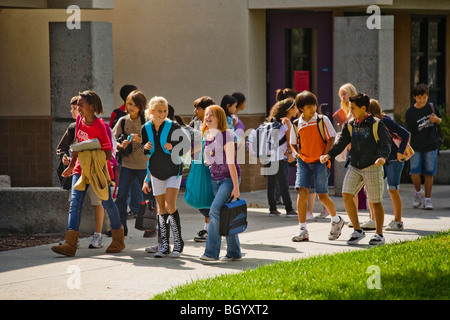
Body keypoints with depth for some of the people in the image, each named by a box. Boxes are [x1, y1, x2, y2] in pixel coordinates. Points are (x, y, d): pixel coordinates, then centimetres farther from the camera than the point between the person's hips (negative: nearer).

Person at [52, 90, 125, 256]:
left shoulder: (99, 125, -18)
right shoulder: (80, 119, 2)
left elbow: (108, 153, -15)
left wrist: (92, 156, -29)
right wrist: (71, 165, 16)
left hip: (97, 168, -6)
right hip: (81, 166, 6)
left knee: (107, 202, 4)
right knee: (75, 202, -6)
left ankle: (118, 241, 22)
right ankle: (70, 244, -12)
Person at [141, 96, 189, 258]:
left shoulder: (173, 127, -10)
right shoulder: (146, 128, 1)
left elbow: (186, 145, -5)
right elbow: (143, 148, 14)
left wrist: (173, 147, -21)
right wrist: (145, 147, -8)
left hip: (173, 170, -4)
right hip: (156, 171, 4)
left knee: (170, 206, -15)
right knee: (161, 207, 7)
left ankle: (178, 243, -4)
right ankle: (164, 246, 12)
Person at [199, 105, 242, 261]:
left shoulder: (226, 135, -11)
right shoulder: (207, 137, 10)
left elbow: (231, 162, -14)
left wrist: (236, 187, -15)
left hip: (229, 178, -7)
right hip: (215, 179, 7)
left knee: (215, 210, -20)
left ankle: (211, 251, -17)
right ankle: (234, 253, 14)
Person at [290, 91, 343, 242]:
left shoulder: (323, 120, -1)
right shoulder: (297, 124, 7)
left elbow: (331, 140, -1)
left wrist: (325, 157, -12)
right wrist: (295, 152, -2)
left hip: (320, 162, -3)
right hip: (303, 161, 3)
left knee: (322, 196, -3)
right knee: (302, 192, -12)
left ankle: (336, 220, 26)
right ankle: (303, 231, -7)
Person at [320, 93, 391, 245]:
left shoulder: (376, 124, -8)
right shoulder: (350, 125, 8)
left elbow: (386, 143, -13)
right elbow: (341, 143, 7)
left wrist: (383, 157, -32)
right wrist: (328, 155, -8)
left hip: (372, 167, -5)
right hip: (354, 167, 5)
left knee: (376, 201, 1)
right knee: (346, 194, -8)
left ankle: (379, 234, 14)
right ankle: (357, 231, 4)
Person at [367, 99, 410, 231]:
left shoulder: (385, 121, -15)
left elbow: (405, 134, -15)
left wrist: (400, 152, -18)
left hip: (393, 160, -8)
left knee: (393, 190, -6)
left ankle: (398, 222, 4)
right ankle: (373, 220, 12)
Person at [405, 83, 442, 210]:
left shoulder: (431, 107, 2)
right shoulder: (410, 113, -4)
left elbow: (439, 120, 18)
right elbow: (408, 132, -1)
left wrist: (436, 119, -6)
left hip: (431, 147, 1)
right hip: (415, 147, -1)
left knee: (429, 173, 3)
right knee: (414, 173, -9)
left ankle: (427, 199, 15)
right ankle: (418, 193, 19)